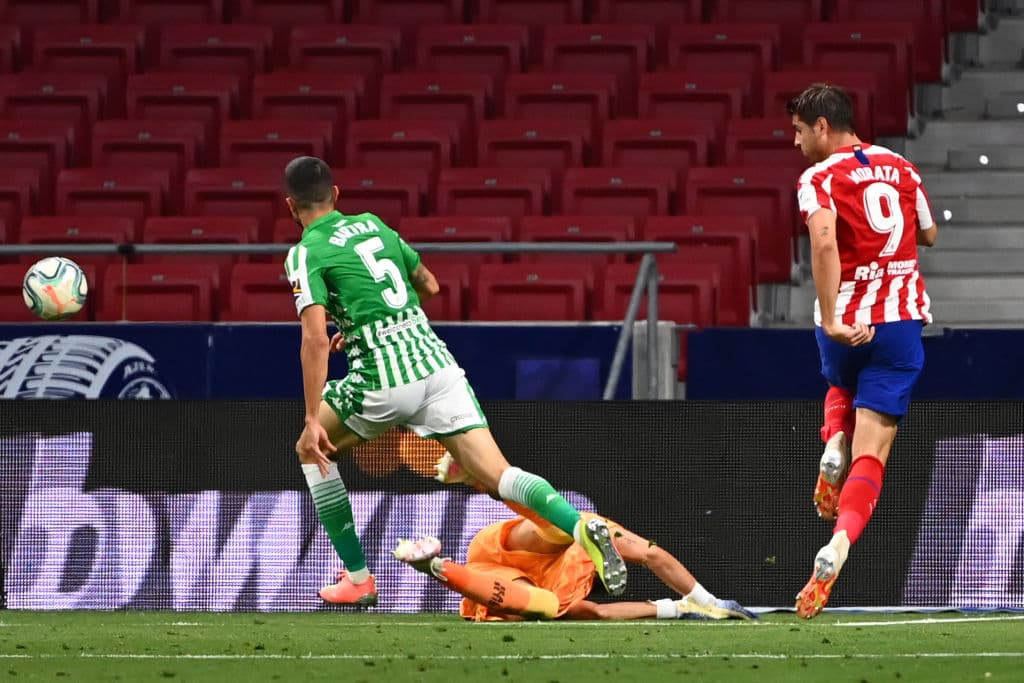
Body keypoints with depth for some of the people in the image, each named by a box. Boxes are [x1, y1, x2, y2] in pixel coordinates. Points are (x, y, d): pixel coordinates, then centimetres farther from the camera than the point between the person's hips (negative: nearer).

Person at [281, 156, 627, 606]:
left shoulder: (305, 253, 0)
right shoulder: (372, 224, 19)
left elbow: (316, 338, -13)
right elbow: (428, 285, 30)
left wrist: (313, 421, -15)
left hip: (385, 383, -5)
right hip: (438, 361, 5)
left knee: (312, 450, 21)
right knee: (498, 478, -3)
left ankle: (357, 577, 20)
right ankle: (583, 528, -30)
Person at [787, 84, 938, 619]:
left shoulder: (819, 179, -5)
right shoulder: (900, 167, 11)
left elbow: (824, 240, -23)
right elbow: (928, 235, 24)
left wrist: (830, 319, -28)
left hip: (846, 322, -2)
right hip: (902, 315, 2)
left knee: (841, 386, 35)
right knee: (872, 451, -4)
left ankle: (833, 445, 5)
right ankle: (837, 548, -25)